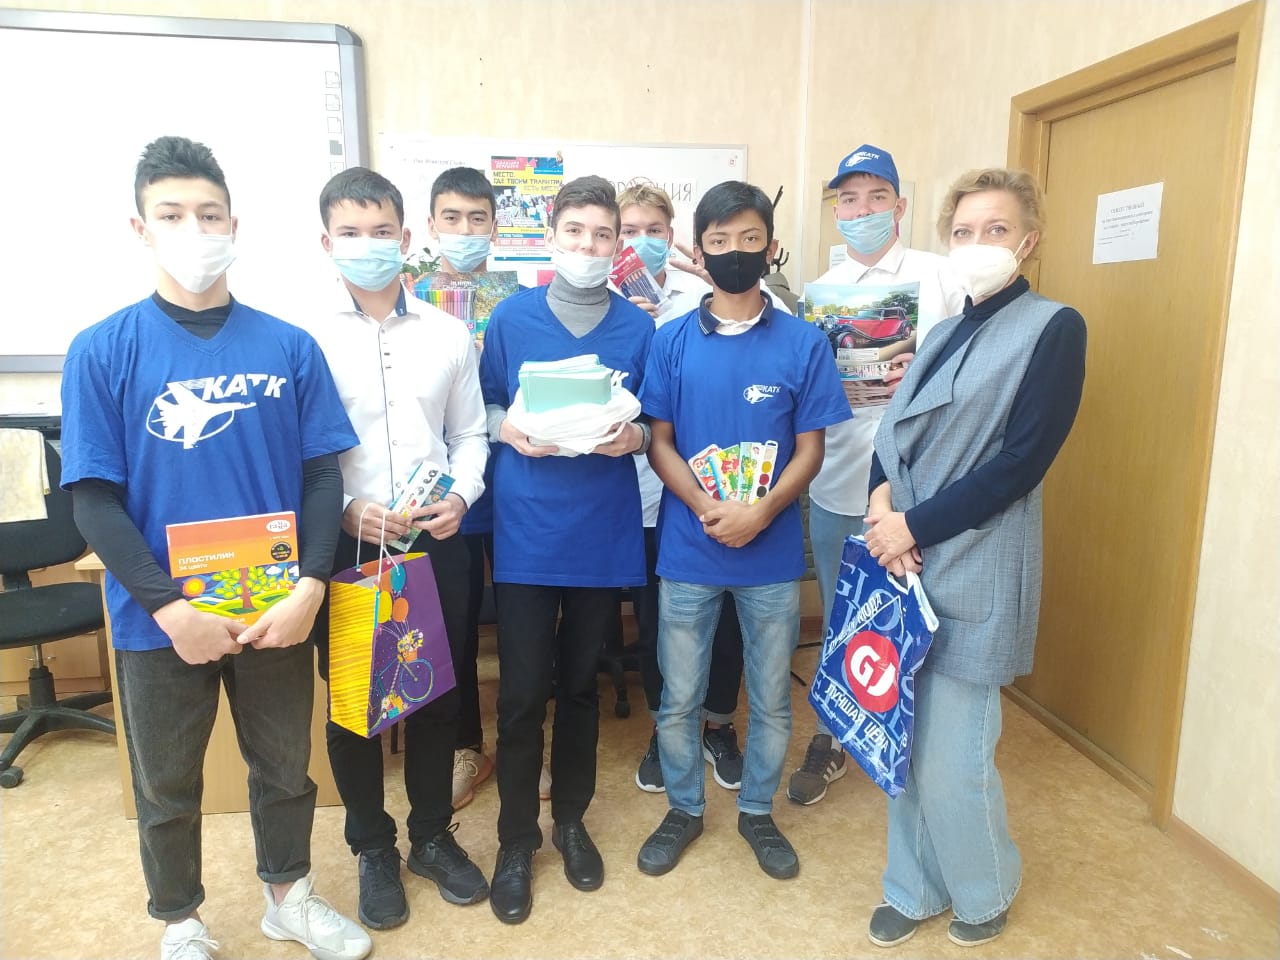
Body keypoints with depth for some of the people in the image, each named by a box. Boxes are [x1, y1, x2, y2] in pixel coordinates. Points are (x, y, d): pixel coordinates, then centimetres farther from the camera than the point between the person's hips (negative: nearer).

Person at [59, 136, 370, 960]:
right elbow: (96, 500, -9)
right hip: (160, 619, -1)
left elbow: (323, 476, -3)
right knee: (167, 788, 17)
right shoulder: (103, 351, -7)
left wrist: (310, 587, -15)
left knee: (286, 767, 18)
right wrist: (171, 609, -17)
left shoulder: (289, 347, -4)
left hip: (277, 608, 1)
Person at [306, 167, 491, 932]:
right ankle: (374, 848, 33)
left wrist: (461, 498, -8)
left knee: (438, 694, 13)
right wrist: (344, 510, -18)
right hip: (346, 546, -2)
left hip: (439, 542, 3)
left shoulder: (449, 333, 7)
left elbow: (470, 433, 8)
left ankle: (433, 835, 35)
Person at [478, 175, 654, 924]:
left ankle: (572, 820, 35)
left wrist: (633, 436, -14)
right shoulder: (511, 317, 0)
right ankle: (517, 839, 24)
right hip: (526, 532, -1)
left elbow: (654, 427, 8)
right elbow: (482, 406, 7)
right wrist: (508, 429, -13)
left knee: (581, 683, 14)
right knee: (523, 690, 3)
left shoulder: (639, 328, 2)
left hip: (604, 532, 1)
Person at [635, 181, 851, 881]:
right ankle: (683, 809, 35)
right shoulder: (673, 341, -1)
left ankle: (757, 811, 37)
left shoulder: (803, 343, -3)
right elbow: (659, 442, -1)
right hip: (688, 551, 0)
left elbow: (810, 448, -2)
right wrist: (709, 509, -18)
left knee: (771, 698, 14)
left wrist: (759, 513, -18)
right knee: (679, 698, 12)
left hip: (772, 553, 0)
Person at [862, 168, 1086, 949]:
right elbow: (897, 436, 11)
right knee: (908, 743, 13)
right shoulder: (947, 332, 14)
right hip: (909, 563, 6)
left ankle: (986, 888, 30)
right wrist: (883, 498, -9)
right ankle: (916, 887, 33)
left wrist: (915, 526, -15)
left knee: (952, 756, 1)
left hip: (973, 572, -6)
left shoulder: (1054, 328, -5)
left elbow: (1021, 460, -14)